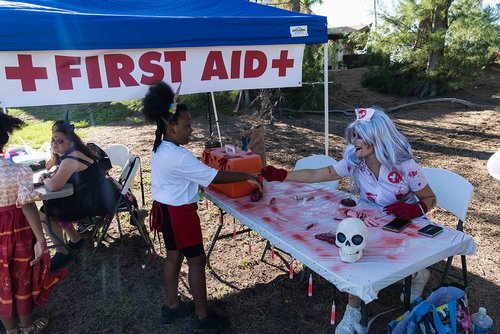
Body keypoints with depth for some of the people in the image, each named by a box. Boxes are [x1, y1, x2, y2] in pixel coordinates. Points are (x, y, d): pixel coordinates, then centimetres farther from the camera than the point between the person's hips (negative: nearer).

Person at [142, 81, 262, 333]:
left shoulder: (160, 149, 4)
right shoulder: (180, 157, -27)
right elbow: (214, 177, -25)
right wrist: (246, 177, -18)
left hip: (166, 208, 10)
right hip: (179, 213, -10)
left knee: (173, 256, 21)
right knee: (197, 260, 4)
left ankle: (171, 306, 37)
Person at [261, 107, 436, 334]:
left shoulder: (405, 166, -24)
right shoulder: (353, 162, -15)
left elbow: (430, 199, -11)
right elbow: (316, 175, -9)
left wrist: (414, 209, -32)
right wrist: (281, 175, -15)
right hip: (372, 225, 3)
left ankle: (419, 275, 14)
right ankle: (354, 309, 0)